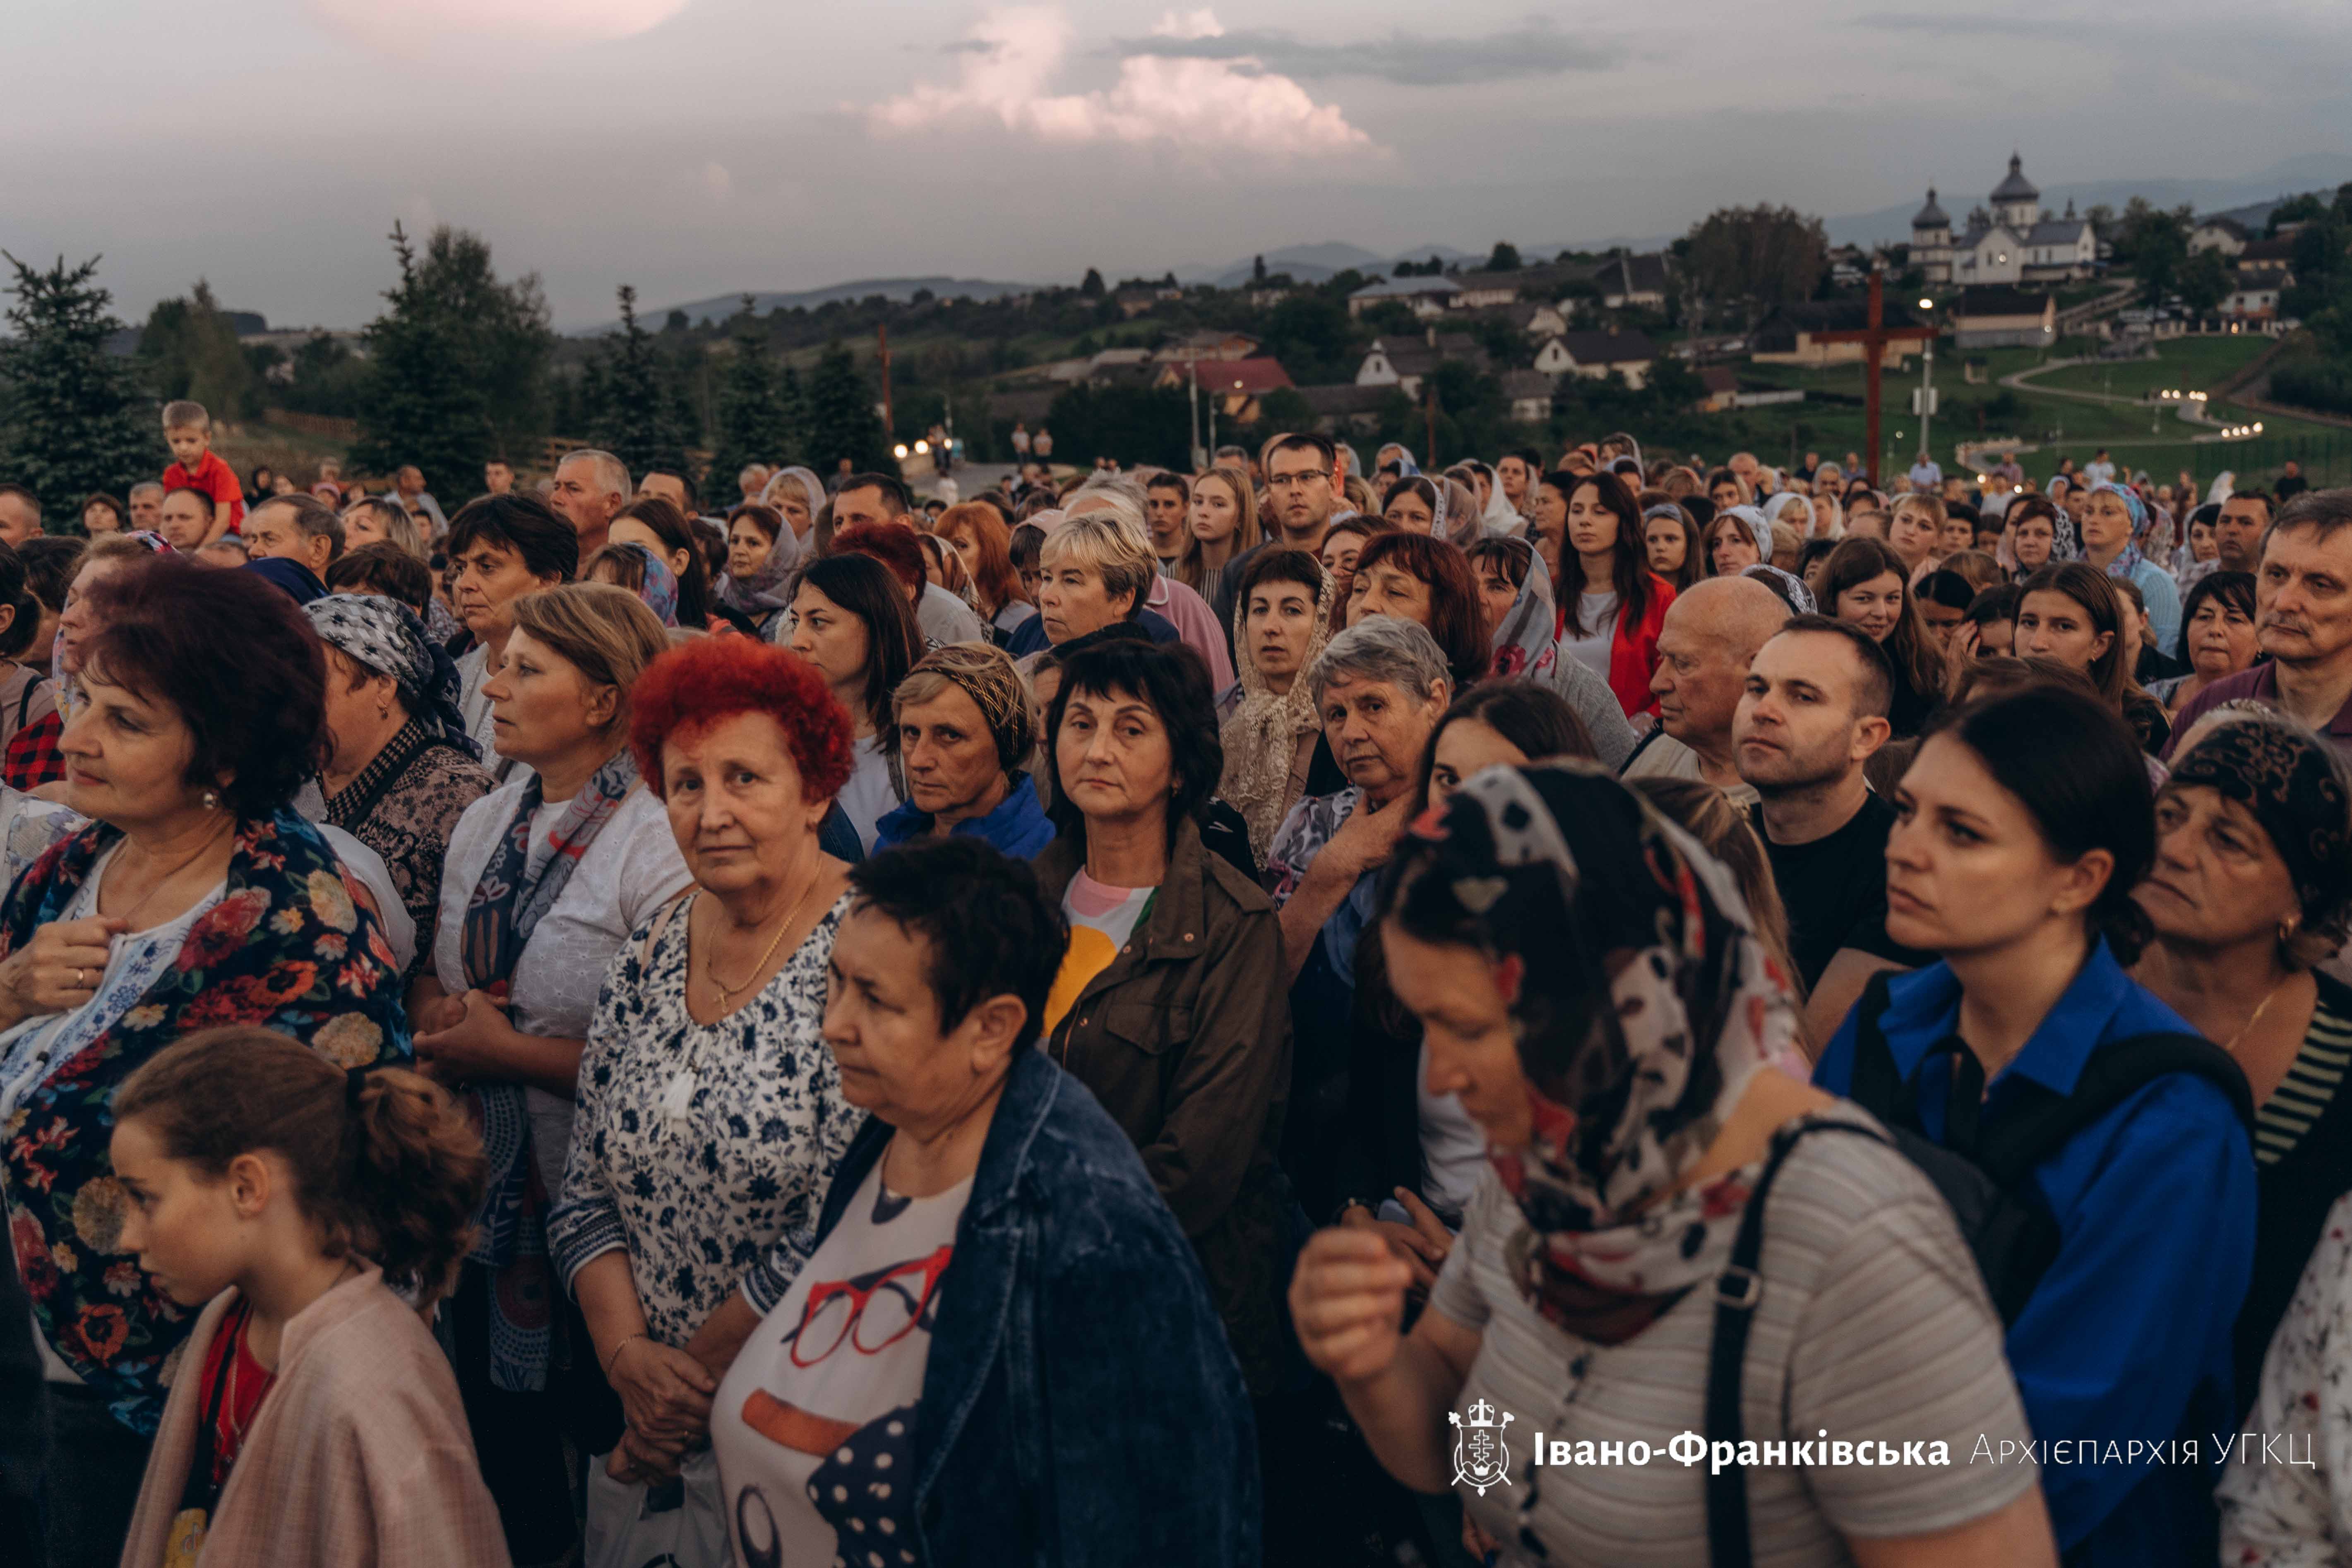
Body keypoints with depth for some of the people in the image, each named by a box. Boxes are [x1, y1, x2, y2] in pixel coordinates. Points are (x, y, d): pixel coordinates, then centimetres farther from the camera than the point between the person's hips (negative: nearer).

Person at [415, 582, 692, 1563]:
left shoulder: (660, 850, -19)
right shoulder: (485, 825, 6)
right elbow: (434, 975, 18)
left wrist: (505, 1048, -17)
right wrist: (436, 1008, -5)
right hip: (479, 1188, 7)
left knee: (600, 1442, 10)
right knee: (495, 1444, 20)